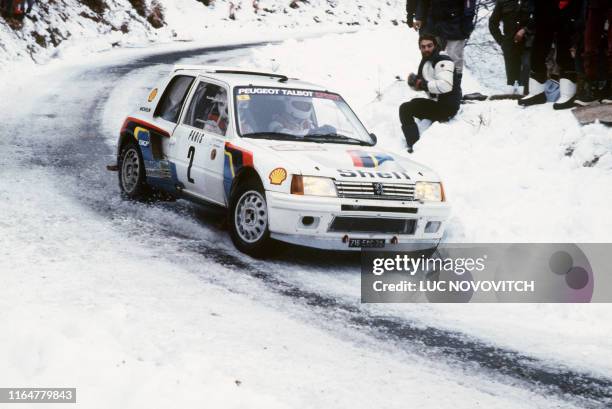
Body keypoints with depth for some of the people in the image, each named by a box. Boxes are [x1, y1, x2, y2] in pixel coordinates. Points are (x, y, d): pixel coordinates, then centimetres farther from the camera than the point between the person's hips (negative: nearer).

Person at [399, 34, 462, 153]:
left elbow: (446, 85, -35)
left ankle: (414, 146, -17)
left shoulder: (443, 61, -18)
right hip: (437, 102, 10)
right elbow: (420, 85, 19)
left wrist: (423, 84, -26)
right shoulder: (426, 61, 12)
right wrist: (414, 81, -5)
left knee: (405, 109, -15)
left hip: (447, 107, -10)